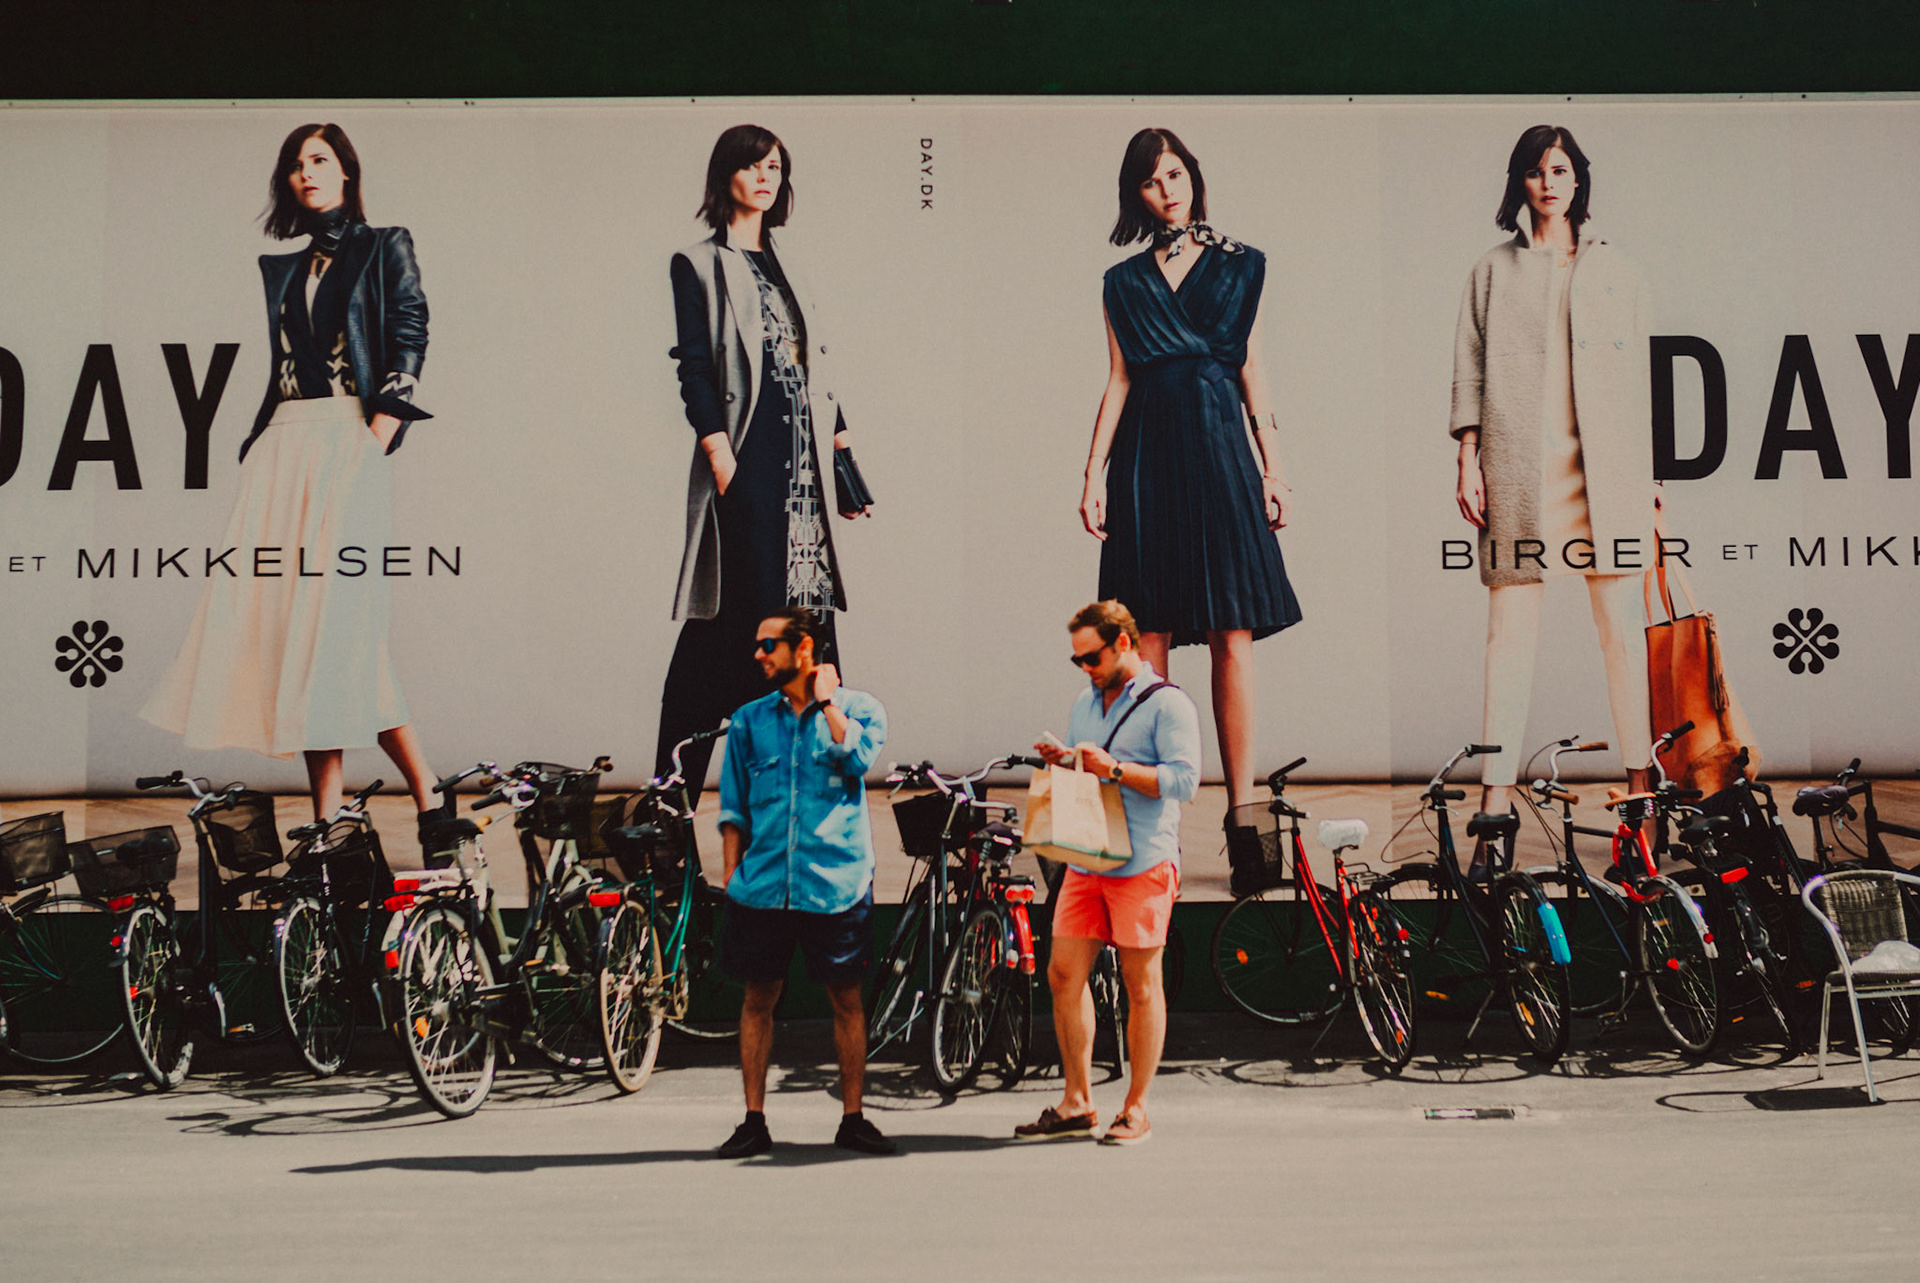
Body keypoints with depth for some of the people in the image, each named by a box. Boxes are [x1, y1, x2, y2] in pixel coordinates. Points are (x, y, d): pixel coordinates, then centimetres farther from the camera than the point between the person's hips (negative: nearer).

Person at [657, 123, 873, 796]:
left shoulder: (786, 270, 22)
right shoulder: (699, 264, 4)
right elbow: (694, 367, -4)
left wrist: (840, 442, 13)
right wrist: (719, 453, -14)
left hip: (803, 458, 6)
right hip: (746, 458, -6)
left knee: (809, 602, 2)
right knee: (754, 602, -10)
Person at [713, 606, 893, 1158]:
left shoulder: (859, 708, 3)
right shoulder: (749, 720, 11)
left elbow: (856, 759, -17)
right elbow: (733, 806, 13)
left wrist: (826, 699, -7)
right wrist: (731, 873, 5)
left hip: (836, 882, -2)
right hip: (763, 884, 2)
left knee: (847, 999, 4)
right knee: (758, 998, 4)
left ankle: (852, 1118, 15)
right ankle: (754, 1121, 13)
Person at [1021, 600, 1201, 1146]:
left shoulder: (1167, 704, -5)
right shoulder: (1085, 703, 18)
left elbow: (1184, 780, -15)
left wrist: (1114, 768, -21)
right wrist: (1062, 762, 5)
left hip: (1143, 865, -7)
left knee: (1141, 985, 0)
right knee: (1064, 974, 2)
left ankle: (1136, 1109, 9)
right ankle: (1077, 1104, 12)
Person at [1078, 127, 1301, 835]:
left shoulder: (1237, 266, 13)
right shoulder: (1125, 281, 16)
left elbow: (1252, 369, 9)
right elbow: (1119, 379, 11)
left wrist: (1273, 467, 2)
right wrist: (1094, 474, 1)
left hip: (1218, 445, -1)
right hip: (1146, 452, 1)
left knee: (1232, 635, -8)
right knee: (1147, 636, -4)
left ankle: (1242, 804, -7)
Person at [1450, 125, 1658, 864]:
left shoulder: (1615, 271, 17)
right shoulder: (1492, 272, 15)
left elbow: (1637, 376, 15)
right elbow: (1470, 372, 9)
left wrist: (1647, 472, 9)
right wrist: (1468, 459, -2)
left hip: (1605, 464, 1)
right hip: (1518, 464, -1)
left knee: (1622, 625, -1)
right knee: (1510, 630, -4)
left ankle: (1640, 786, 8)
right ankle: (1494, 810, -3)